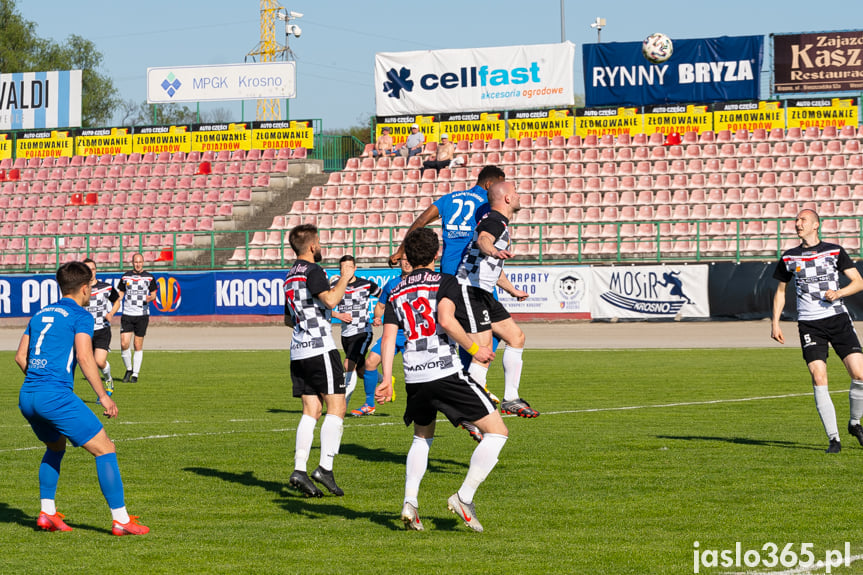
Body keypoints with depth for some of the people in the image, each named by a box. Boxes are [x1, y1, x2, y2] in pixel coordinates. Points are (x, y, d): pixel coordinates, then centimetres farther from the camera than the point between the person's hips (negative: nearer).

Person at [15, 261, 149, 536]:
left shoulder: (41, 314, 19)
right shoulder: (80, 316, -1)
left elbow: (20, 356, 21)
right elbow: (85, 357, -13)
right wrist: (103, 396, -9)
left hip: (26, 397, 8)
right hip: (56, 396, -8)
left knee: (56, 446, 31)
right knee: (105, 449, 0)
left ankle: (47, 513, 23)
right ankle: (121, 520, -4)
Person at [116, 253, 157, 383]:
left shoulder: (149, 277, 4)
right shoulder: (126, 276, 8)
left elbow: (154, 293, 8)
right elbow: (120, 293, 14)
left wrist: (150, 298, -16)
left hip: (142, 315, -1)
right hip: (127, 314, 1)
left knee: (138, 346, 1)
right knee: (124, 344, -9)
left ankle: (135, 374, 10)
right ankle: (129, 369, 12)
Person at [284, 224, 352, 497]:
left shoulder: (291, 275, 20)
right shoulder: (313, 271, -8)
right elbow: (330, 300, -23)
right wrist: (345, 278, -9)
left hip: (298, 351, 8)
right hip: (320, 348, -8)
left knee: (311, 411, 6)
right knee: (336, 408, -5)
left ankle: (299, 470, -4)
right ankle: (325, 467, -13)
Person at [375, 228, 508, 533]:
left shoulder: (396, 293, 15)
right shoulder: (445, 282, 1)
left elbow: (389, 337, 6)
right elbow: (446, 320, -17)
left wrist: (387, 380, 4)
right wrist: (474, 349, -7)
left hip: (414, 376, 6)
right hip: (446, 372, -6)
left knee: (422, 437, 29)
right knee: (497, 431, 2)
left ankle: (410, 501, 10)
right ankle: (464, 497, -7)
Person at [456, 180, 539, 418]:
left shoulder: (501, 224, 21)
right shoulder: (494, 221, -11)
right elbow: (483, 240, -37)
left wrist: (512, 290, 51)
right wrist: (493, 251, -59)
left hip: (483, 294, 11)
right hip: (470, 290, -11)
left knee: (516, 337, 13)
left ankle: (510, 399, 20)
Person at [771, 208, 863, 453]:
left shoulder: (834, 251, 6)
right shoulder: (789, 257, 11)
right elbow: (781, 291, 20)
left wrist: (839, 293, -12)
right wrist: (775, 323, 11)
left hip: (838, 318, -1)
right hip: (809, 324, 1)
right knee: (818, 379, -13)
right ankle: (834, 439, -9)